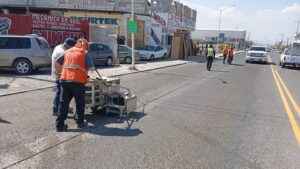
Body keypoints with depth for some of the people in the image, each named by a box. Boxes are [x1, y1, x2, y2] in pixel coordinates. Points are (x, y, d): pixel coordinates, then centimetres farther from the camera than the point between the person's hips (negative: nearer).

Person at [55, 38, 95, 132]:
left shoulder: (68, 51, 18)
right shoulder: (85, 53, 2)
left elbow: (57, 62, 16)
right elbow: (91, 68, -5)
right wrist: (86, 69, 17)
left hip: (65, 80, 4)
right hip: (78, 81, -4)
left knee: (64, 103, 9)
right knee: (80, 103, 13)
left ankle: (59, 125, 10)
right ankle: (80, 122, 22)